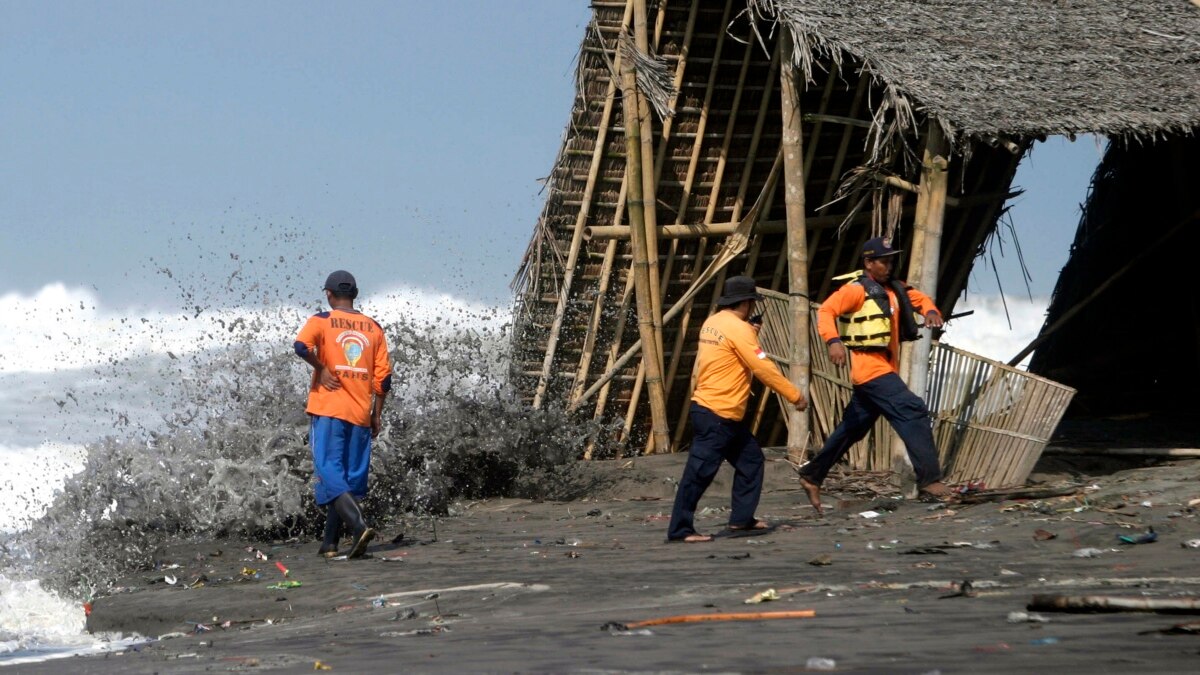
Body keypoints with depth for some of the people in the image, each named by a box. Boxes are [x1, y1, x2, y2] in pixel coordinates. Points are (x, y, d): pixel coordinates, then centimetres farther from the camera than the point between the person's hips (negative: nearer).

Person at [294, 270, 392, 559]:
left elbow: (301, 346, -20)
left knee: (330, 475, -8)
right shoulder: (373, 328, 11)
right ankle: (330, 543, 12)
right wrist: (376, 415, 13)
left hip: (328, 411, -4)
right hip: (360, 414, 4)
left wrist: (321, 368, -4)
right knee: (352, 478, 10)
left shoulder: (322, 320, 1)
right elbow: (384, 376, 8)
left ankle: (358, 527, -28)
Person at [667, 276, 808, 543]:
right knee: (699, 472, -8)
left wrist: (752, 334, 11)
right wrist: (795, 396, -9)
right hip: (716, 414, -10)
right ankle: (680, 529, -6)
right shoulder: (738, 329, -15)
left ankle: (741, 518, 19)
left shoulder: (712, 323, 11)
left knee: (751, 460, 15)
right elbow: (764, 369, -16)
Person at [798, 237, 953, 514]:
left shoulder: (894, 289, 14)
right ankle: (930, 480, -22)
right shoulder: (857, 290, -10)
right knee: (913, 411, -19)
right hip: (869, 367, -9)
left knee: (853, 428, 15)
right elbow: (826, 311, -18)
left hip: (884, 368, 9)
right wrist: (834, 340, -35)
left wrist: (930, 310, -1)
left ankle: (812, 475, 25)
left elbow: (919, 298, 23)